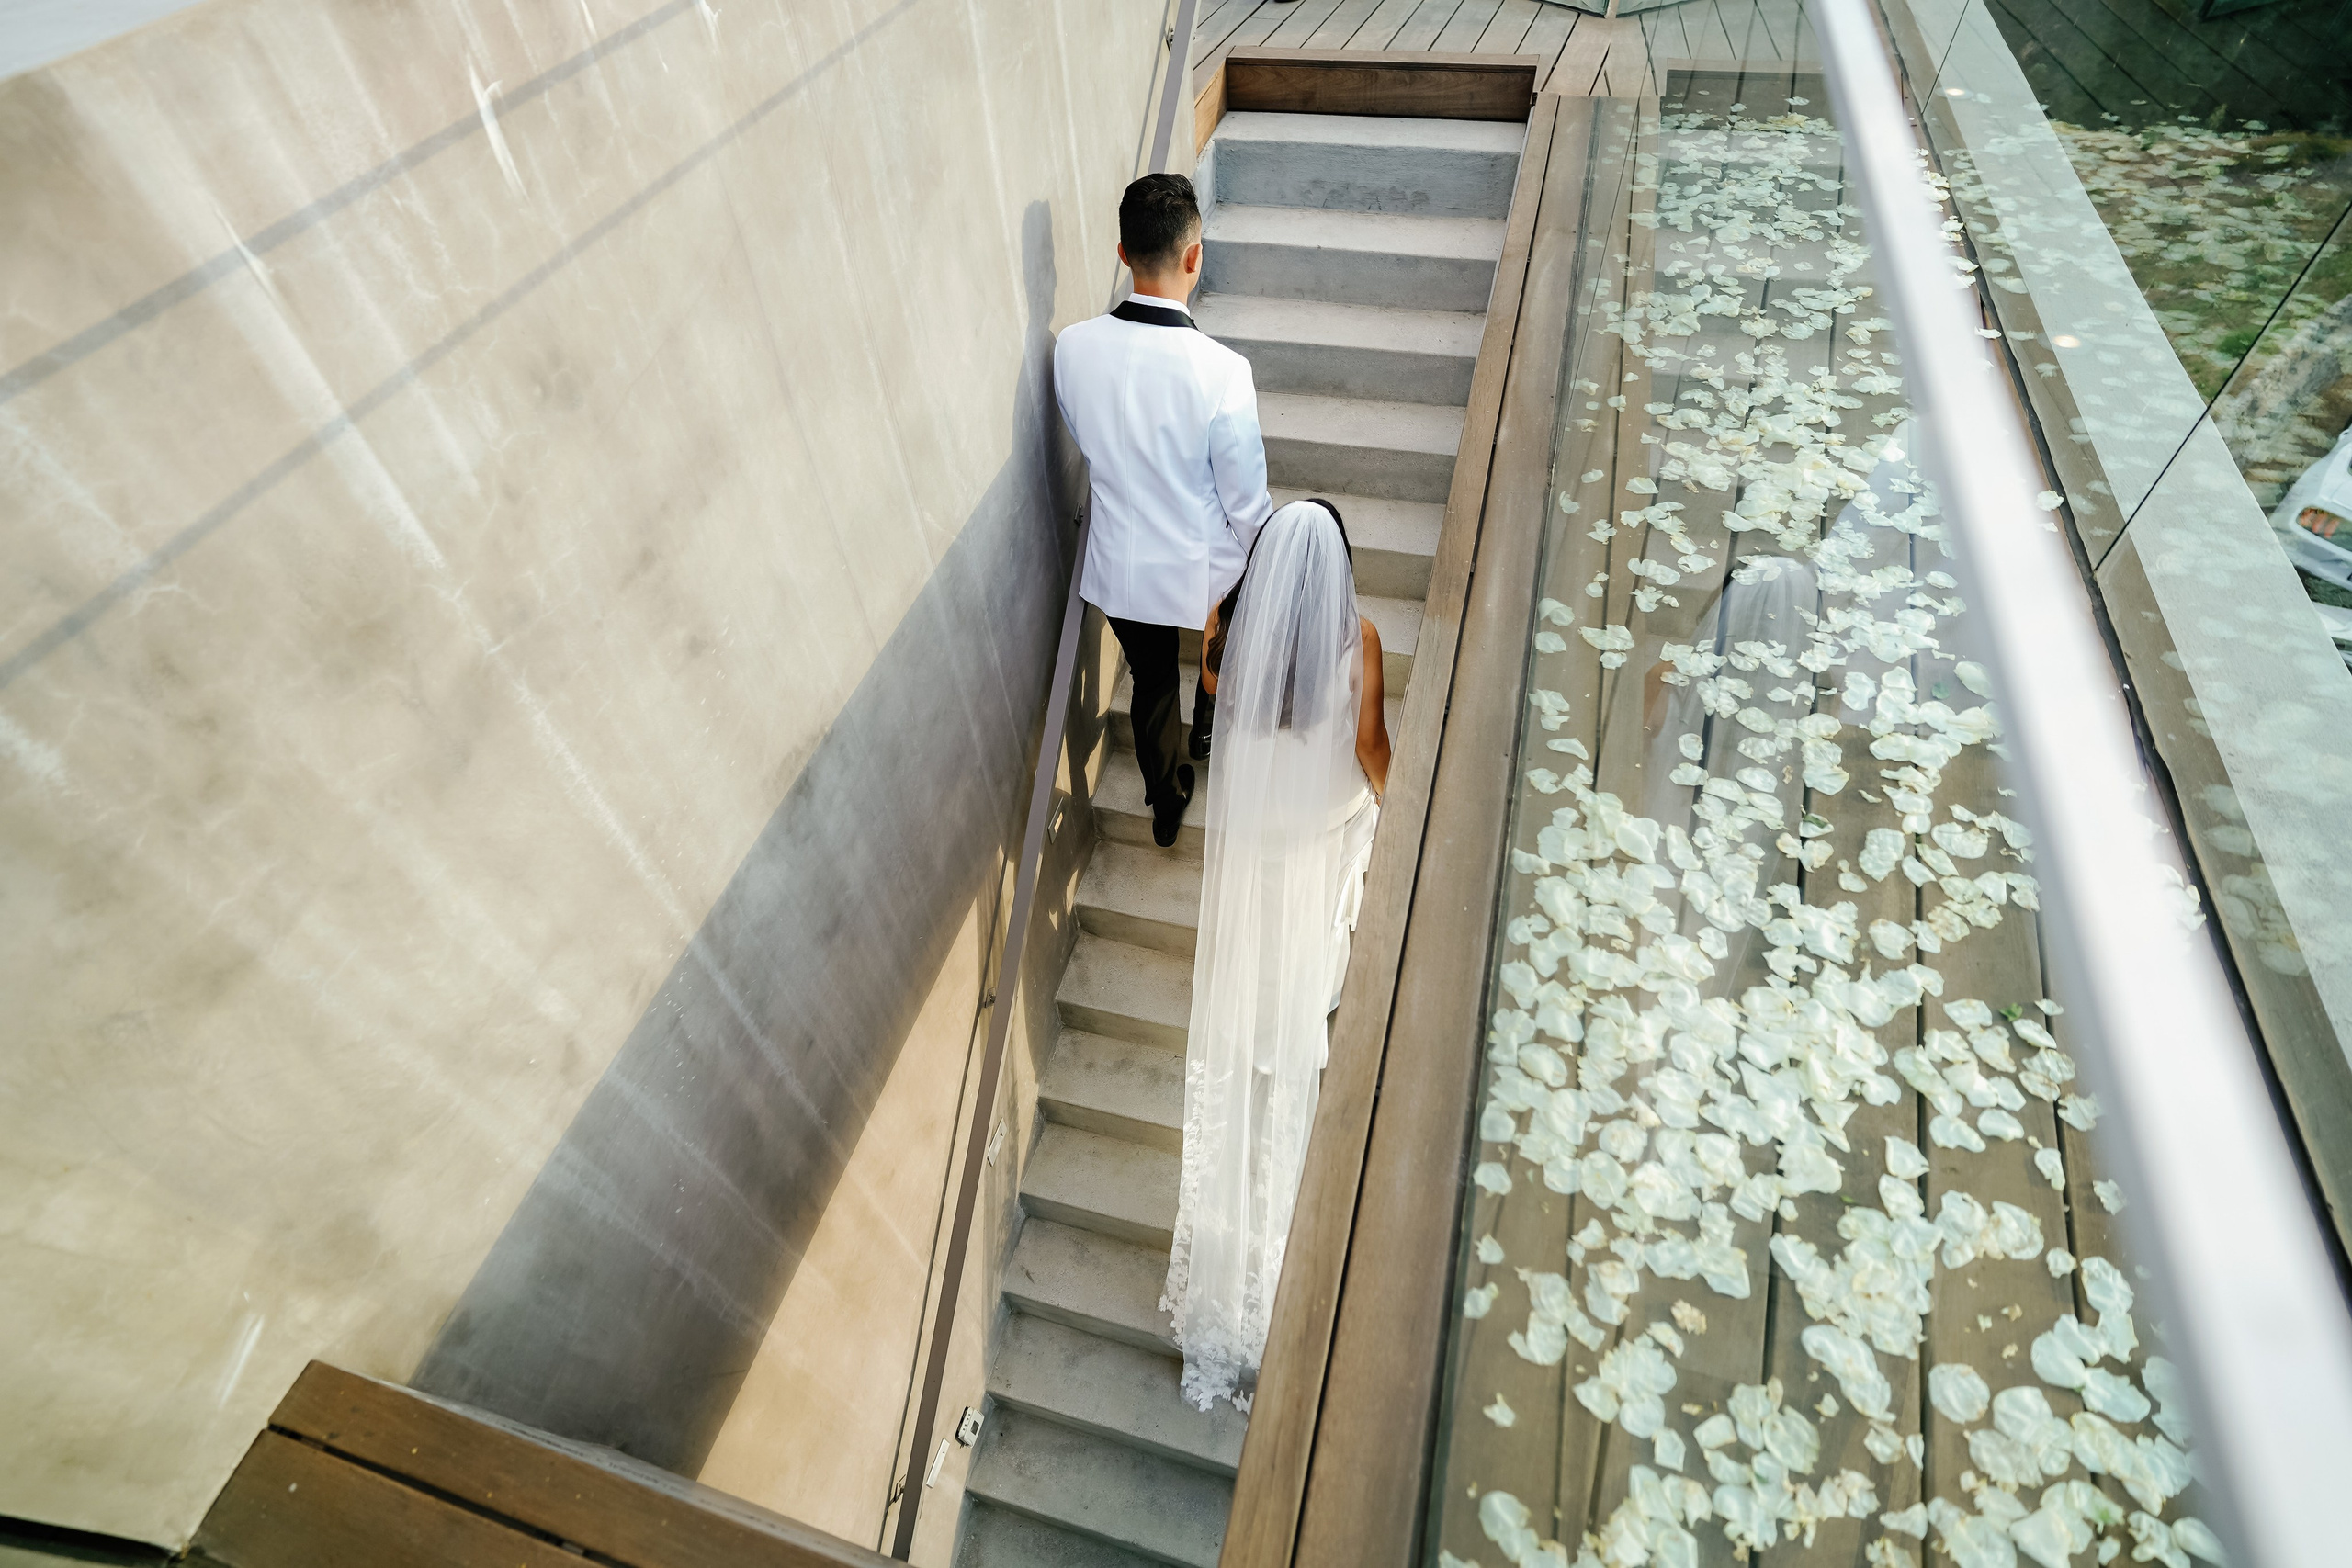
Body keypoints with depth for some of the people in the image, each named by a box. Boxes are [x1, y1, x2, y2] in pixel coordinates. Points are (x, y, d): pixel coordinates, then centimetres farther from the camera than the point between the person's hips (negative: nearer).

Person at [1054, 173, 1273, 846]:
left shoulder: (1073, 347, -14)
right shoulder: (1221, 371, -27)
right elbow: (1248, 503, -18)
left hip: (1116, 568, 3)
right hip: (1200, 569, -3)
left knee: (1152, 682, 25)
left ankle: (1165, 806, 44)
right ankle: (1209, 726, 52)